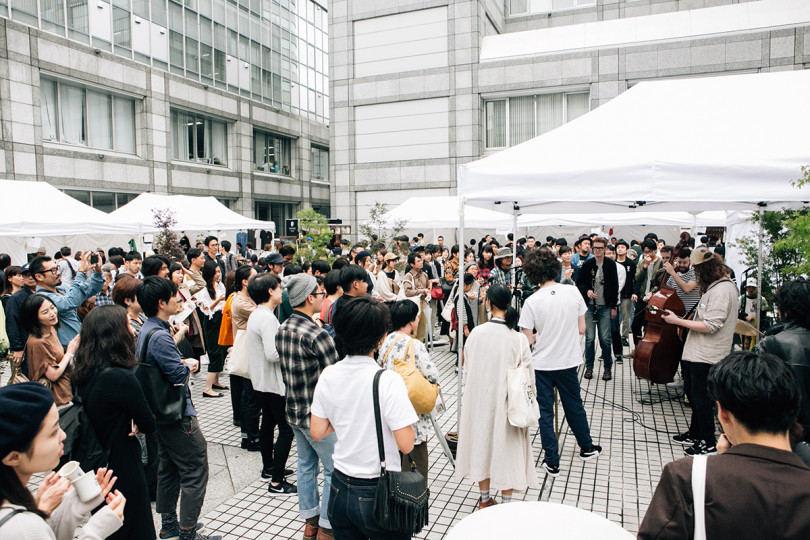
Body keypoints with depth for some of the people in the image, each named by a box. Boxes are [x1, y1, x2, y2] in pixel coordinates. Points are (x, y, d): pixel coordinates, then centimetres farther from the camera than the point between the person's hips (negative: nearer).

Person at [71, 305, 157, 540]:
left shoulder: (83, 375, -3)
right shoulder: (121, 378, -28)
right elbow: (149, 425, -18)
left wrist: (130, 421, -8)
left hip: (96, 468, 8)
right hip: (123, 472, -8)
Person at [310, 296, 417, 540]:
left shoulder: (328, 375, -6)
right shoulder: (388, 381, -23)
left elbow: (317, 433, 2)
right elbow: (406, 445, -18)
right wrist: (403, 399, -5)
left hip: (339, 490, 5)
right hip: (376, 493, -4)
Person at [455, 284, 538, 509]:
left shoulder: (476, 333, -11)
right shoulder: (518, 338, -15)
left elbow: (467, 370, 0)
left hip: (479, 400, 2)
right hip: (507, 402, -2)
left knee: (482, 439, 17)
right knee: (506, 445, 13)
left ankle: (485, 498, 32)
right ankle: (506, 501, 24)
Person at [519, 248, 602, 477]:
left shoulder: (532, 301, -17)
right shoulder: (573, 292, -8)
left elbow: (528, 339, -13)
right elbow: (582, 329, -1)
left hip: (542, 364, -3)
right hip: (569, 361, 3)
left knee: (545, 412, 10)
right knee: (574, 405, 23)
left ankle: (552, 462, 17)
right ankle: (587, 447, 42)